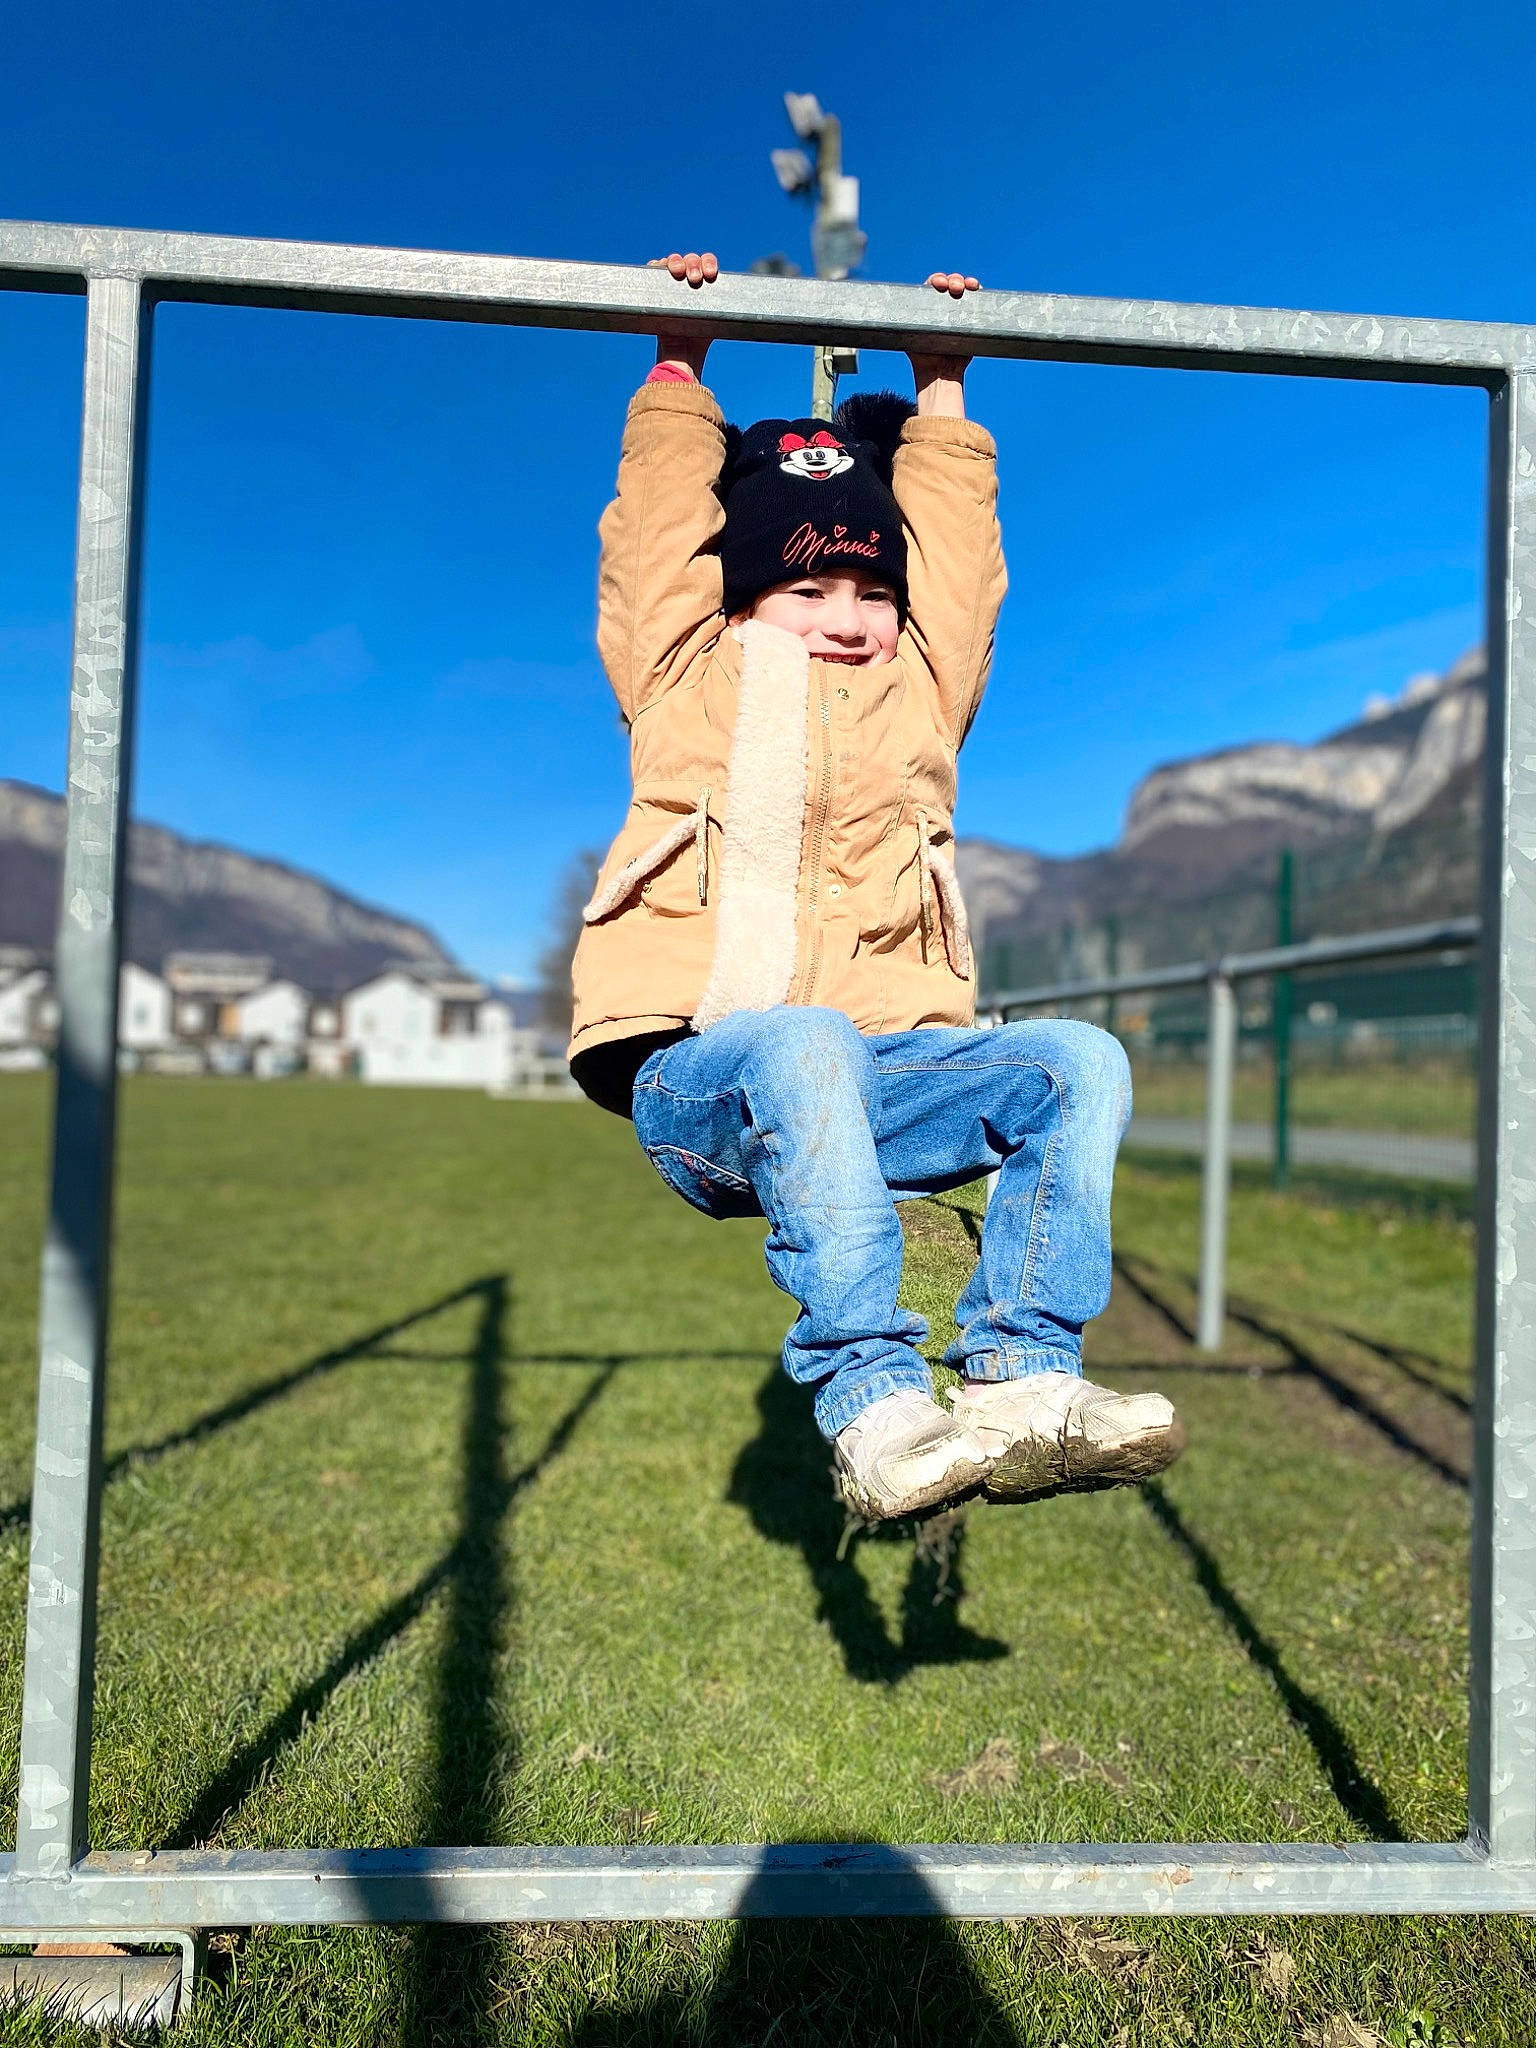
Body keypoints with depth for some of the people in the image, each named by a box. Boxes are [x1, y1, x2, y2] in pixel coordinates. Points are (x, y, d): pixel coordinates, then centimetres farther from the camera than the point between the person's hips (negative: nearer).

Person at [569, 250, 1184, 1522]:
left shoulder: (919, 691, 24)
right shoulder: (694, 676, 17)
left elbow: (952, 545, 33)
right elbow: (662, 518, 23)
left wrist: (941, 391, 42)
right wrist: (680, 364, 34)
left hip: (882, 1078, 4)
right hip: (698, 1082, -3)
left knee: (1081, 1062, -19)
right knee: (805, 1048, -37)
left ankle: (1023, 1376, -28)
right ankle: (877, 1411, -39)